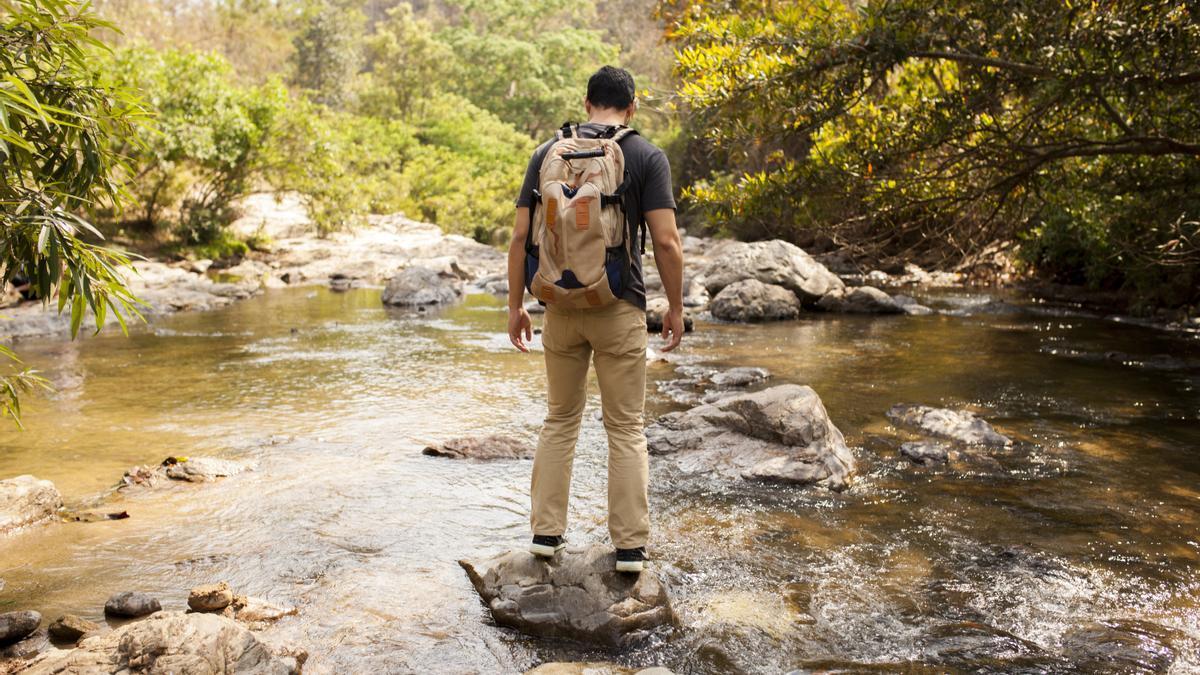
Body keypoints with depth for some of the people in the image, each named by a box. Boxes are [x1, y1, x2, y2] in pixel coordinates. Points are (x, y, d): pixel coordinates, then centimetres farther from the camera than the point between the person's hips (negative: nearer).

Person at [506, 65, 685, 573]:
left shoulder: (548, 153, 5)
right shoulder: (647, 156, -3)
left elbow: (521, 235, 1)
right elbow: (665, 241, -10)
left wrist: (516, 304, 8)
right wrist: (675, 307, 0)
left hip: (561, 305, 3)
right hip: (620, 307, -2)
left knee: (560, 420, 17)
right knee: (626, 429, 7)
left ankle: (546, 531, 20)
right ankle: (630, 545, 10)